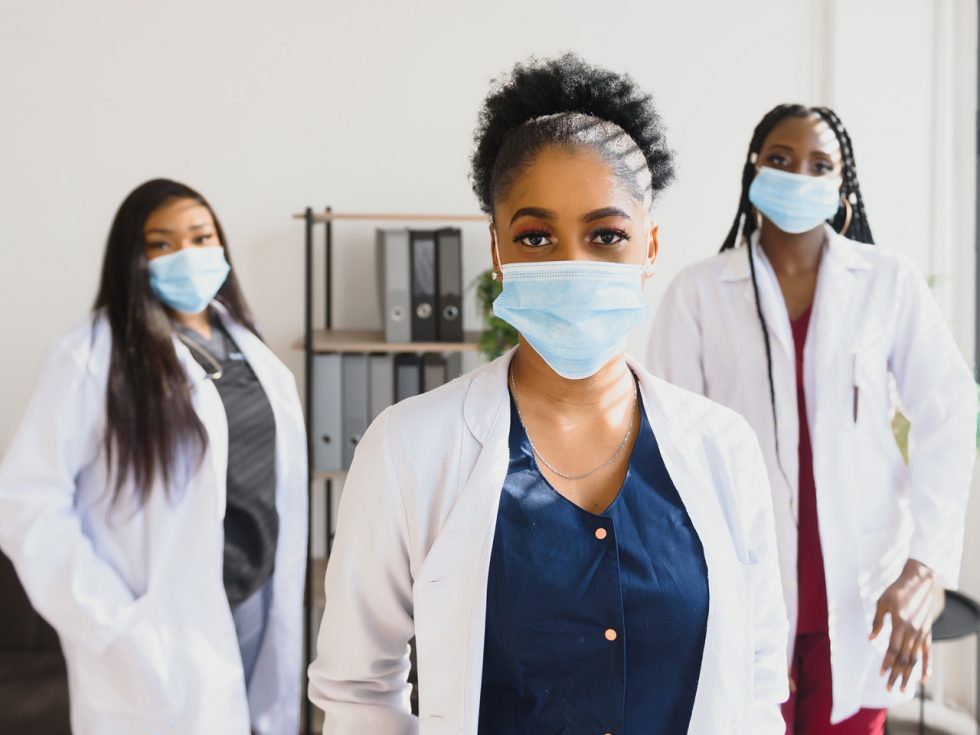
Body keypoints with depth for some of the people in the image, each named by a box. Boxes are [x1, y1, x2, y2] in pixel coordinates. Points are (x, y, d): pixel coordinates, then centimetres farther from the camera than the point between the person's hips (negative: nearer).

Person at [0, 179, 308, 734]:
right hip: (166, 629, -6)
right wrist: (114, 625, -20)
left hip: (256, 603, 6)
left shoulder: (249, 344, 7)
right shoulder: (95, 356, -13)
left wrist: (281, 598, 8)